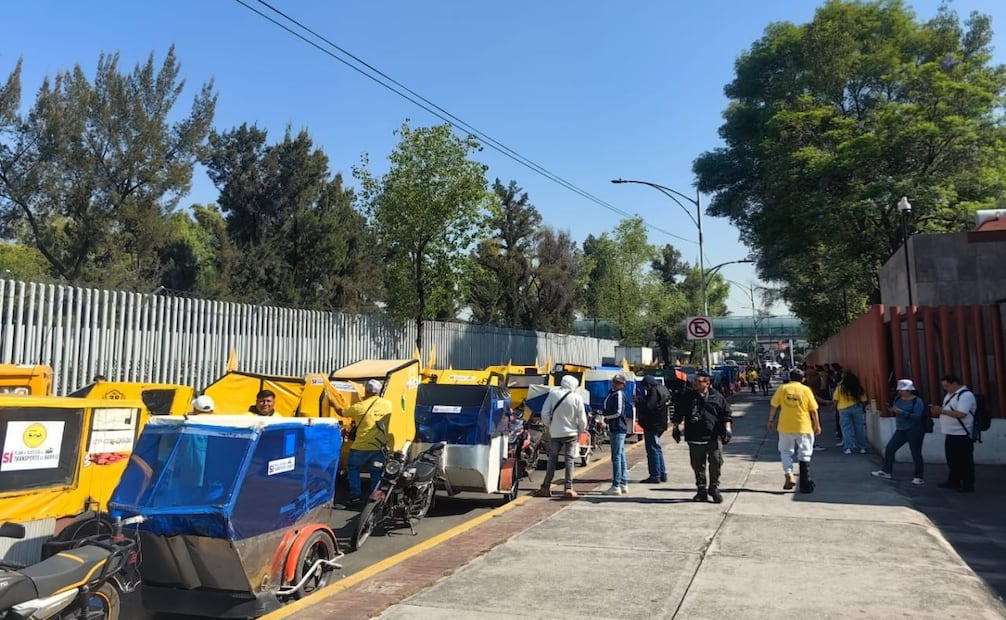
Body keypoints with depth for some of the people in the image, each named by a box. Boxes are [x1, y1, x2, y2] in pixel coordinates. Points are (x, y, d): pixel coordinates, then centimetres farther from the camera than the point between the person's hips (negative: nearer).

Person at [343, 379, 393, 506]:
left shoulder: (360, 407, -12)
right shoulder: (387, 404, -2)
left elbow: (342, 413, 4)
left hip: (362, 447, -3)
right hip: (379, 447, 3)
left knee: (353, 468, 18)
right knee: (376, 472, 14)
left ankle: (356, 496, 13)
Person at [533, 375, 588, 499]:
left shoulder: (553, 394, -6)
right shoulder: (577, 398, -7)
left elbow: (545, 414, -6)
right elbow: (582, 419, -4)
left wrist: (549, 426, 11)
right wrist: (580, 432, 12)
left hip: (555, 433, 1)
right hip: (571, 433, -1)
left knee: (552, 459, 11)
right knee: (569, 460, 4)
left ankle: (546, 487, 12)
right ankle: (568, 488, -1)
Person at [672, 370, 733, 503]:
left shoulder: (717, 397, 2)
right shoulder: (686, 396, 5)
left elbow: (726, 414, 8)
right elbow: (678, 413, 13)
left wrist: (727, 428, -3)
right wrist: (676, 427, 9)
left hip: (713, 437, -1)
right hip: (694, 437, 1)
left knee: (716, 462, -5)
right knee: (698, 466, 6)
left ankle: (714, 487, 15)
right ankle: (701, 491, 19)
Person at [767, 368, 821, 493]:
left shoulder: (782, 388, 0)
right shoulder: (806, 390, -3)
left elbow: (773, 406, 2)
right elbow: (813, 410, -1)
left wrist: (771, 420, 14)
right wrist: (817, 425, 9)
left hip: (785, 426, 1)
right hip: (803, 427, -1)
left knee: (785, 451, 16)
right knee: (804, 455, 8)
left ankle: (789, 476, -4)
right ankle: (805, 485, 7)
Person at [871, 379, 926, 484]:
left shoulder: (917, 401, -14)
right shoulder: (898, 399, 6)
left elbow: (917, 416, -24)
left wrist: (902, 412, -30)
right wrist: (891, 412, -7)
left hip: (915, 430, -7)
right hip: (901, 430, 7)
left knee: (916, 453, -1)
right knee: (889, 448, 5)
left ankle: (920, 477, 12)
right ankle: (886, 472, 15)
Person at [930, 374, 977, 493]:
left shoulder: (966, 395, -17)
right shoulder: (950, 394, 13)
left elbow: (960, 414, -27)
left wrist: (942, 410, -22)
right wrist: (938, 411, 3)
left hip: (962, 435, -10)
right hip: (950, 434, 10)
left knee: (964, 461, 0)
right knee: (952, 459, 17)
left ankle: (968, 485, 8)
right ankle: (953, 481, 27)